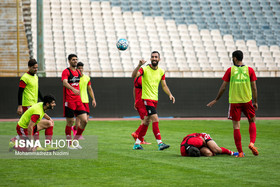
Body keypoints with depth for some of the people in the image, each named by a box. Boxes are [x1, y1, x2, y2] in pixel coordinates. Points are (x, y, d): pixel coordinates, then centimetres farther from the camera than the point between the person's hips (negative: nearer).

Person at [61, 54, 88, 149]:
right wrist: (73, 89, -41)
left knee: (84, 121, -3)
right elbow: (65, 83, -24)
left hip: (78, 100, 6)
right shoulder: (66, 72, -6)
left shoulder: (78, 72, 16)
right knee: (70, 122, -2)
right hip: (69, 101, -6)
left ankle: (75, 141, 12)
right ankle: (69, 144, 9)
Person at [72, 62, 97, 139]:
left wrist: (93, 99, 10)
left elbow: (90, 89, 18)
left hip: (85, 100, 5)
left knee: (87, 117, 0)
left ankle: (75, 128, 23)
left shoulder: (87, 78, 10)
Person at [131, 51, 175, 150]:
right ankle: (160, 144, -18)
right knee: (155, 119, -17)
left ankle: (137, 144, 21)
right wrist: (139, 65, -41)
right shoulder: (145, 69, -10)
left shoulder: (161, 71, 8)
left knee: (146, 122, 11)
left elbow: (164, 86, 16)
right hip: (147, 98, -7)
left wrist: (170, 94, 0)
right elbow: (134, 75, -26)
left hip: (155, 99, 7)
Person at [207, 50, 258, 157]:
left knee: (236, 126, 2)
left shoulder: (230, 70, -1)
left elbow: (223, 87, 1)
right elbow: (254, 87, 2)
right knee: (252, 122, 18)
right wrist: (255, 102, 11)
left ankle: (240, 152, -1)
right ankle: (252, 143, -5)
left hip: (234, 101, -1)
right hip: (247, 100, 1)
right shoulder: (249, 70, 2)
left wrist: (216, 100, 11)